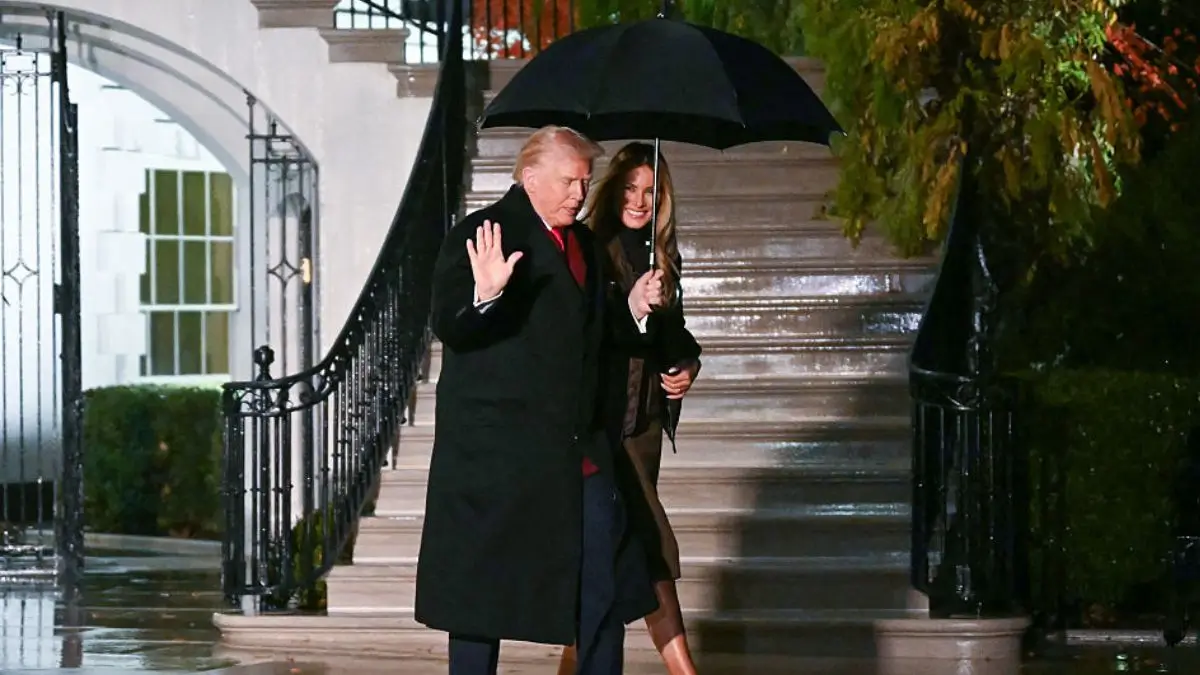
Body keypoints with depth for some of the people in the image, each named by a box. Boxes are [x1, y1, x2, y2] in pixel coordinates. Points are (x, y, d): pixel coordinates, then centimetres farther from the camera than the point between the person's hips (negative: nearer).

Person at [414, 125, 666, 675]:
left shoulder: (583, 243, 15)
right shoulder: (482, 235, -8)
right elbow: (448, 326, -17)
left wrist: (631, 310, 2)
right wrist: (484, 294, -37)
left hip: (580, 453, 7)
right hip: (497, 451, -7)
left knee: (606, 589, 8)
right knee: (481, 590, 1)